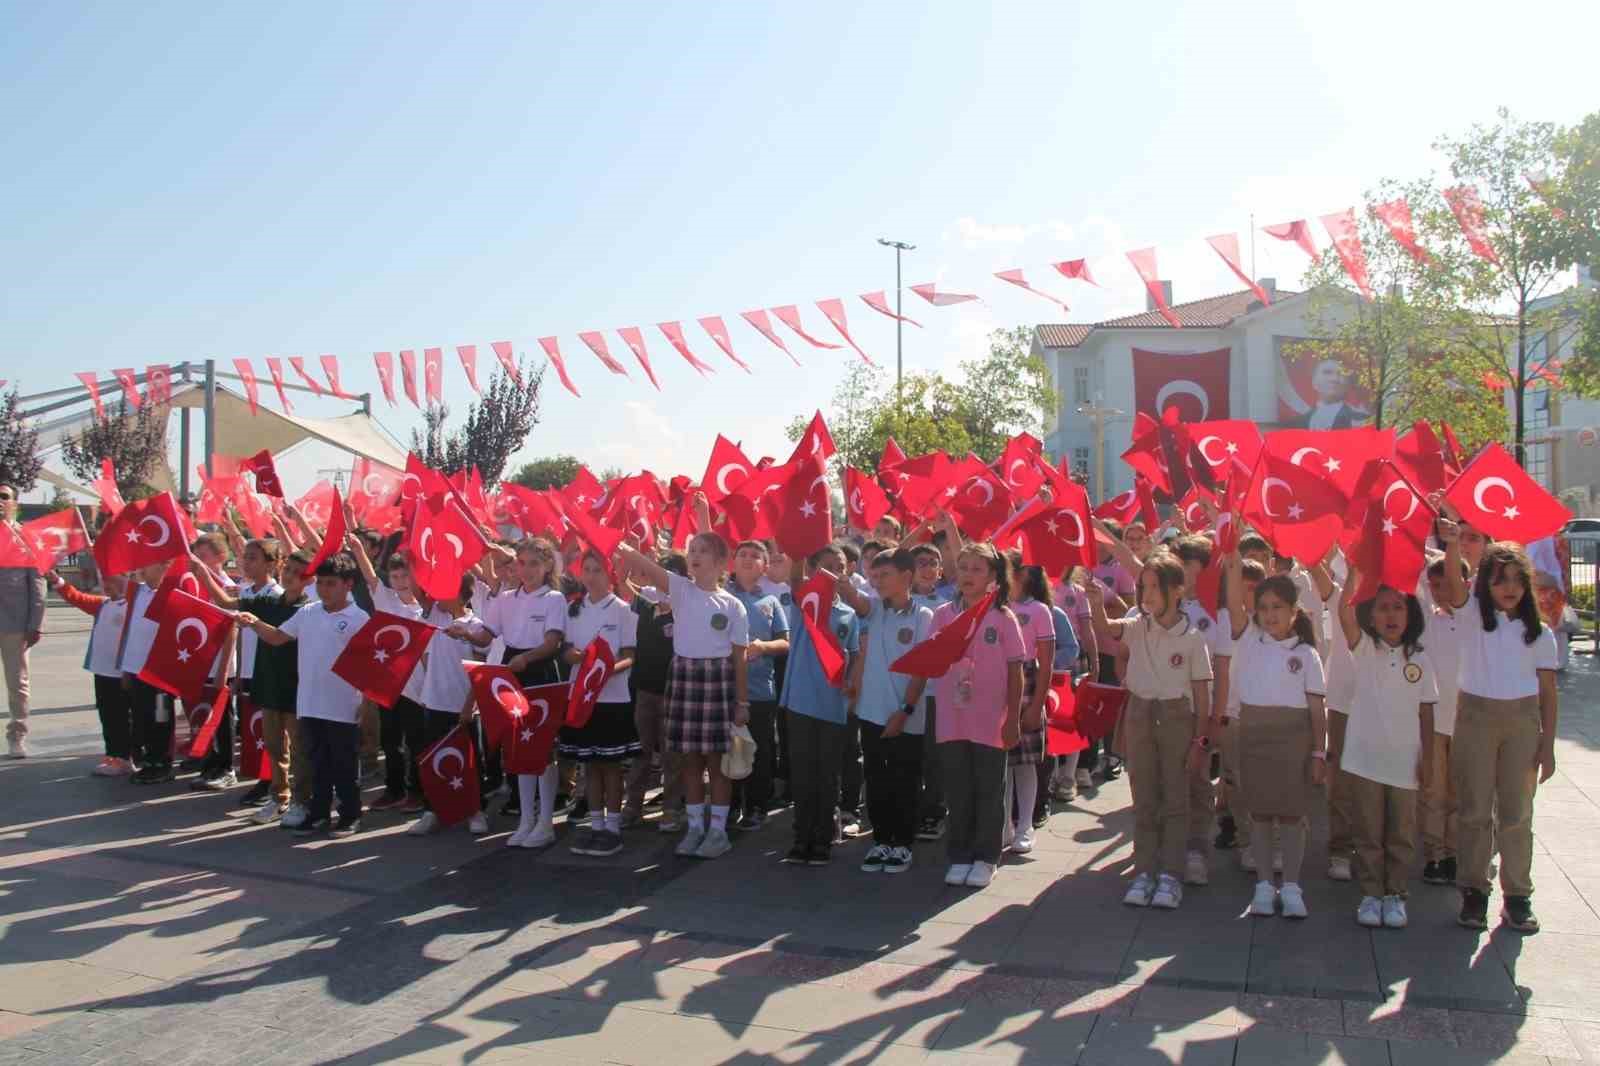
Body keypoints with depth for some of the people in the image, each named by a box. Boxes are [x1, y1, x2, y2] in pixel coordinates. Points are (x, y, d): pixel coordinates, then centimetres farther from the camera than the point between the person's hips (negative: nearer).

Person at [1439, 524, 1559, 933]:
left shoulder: (1539, 632, 5)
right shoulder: (1473, 614, 1)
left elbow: (1548, 692, 5)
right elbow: (1454, 586, -21)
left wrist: (1548, 745, 0)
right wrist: (1452, 547, -39)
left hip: (1522, 720, 1)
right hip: (1475, 716, -1)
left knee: (1516, 813, 6)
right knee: (1474, 810, 4)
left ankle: (1517, 896, 15)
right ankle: (1474, 891, 13)